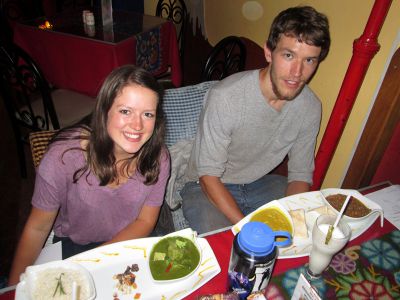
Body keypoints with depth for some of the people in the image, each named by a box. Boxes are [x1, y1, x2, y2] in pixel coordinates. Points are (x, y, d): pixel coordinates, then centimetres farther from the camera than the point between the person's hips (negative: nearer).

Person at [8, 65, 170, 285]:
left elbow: (145, 221, -9)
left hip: (129, 243, 2)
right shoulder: (64, 156, -26)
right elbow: (38, 228, -12)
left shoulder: (158, 158, -19)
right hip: (72, 246, -2)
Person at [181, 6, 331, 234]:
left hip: (261, 183, 5)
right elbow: (208, 175, -21)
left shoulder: (311, 107, -11)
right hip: (208, 187, -4)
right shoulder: (225, 97, -28)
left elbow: (301, 175, -2)